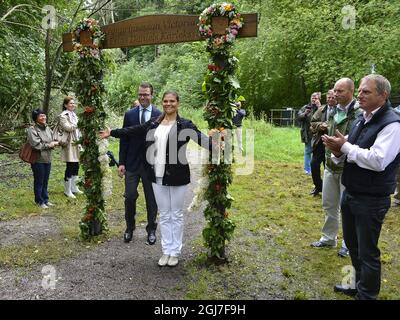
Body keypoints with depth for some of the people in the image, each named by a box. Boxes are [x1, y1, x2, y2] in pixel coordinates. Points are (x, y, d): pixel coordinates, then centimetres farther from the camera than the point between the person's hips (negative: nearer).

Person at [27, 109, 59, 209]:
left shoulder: (47, 128, 9)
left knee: (45, 181, 16)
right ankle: (40, 201, 18)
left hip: (47, 159, 7)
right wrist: (48, 145, -11)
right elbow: (36, 145, -21)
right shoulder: (32, 129, -14)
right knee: (39, 182, 5)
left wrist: (54, 143, -5)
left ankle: (45, 199, 29)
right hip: (38, 160, -7)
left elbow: (52, 141, 17)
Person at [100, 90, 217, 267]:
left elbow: (201, 138, -19)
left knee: (176, 215, 9)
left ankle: (175, 252, 25)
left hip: (178, 177, -4)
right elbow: (133, 130, 15)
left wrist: (213, 142, -39)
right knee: (164, 215, 13)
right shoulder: (153, 123, 6)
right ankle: (166, 251, 27)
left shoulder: (185, 124, -6)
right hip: (158, 176, 4)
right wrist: (112, 132, 20)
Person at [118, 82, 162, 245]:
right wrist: (121, 163, 0)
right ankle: (130, 227, 26)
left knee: (151, 199, 9)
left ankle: (151, 230, 26)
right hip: (132, 164, 1)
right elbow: (124, 140, 5)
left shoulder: (160, 115, -2)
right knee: (129, 197, 4)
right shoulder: (129, 114, 4)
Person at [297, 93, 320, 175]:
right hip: (308, 133, 1)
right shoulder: (305, 107, 4)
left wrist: (319, 107, -19)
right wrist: (305, 114, -19)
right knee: (308, 151, 9)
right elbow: (298, 116, -1)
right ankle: (307, 169, 19)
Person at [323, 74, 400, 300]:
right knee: (352, 244, 22)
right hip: (350, 193, 8)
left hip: (371, 199, -8)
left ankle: (367, 295, 26)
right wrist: (339, 151, -8)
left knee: (367, 251, 7)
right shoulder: (361, 119, 9)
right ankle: (359, 284, 44)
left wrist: (345, 147, -21)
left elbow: (378, 161, -28)